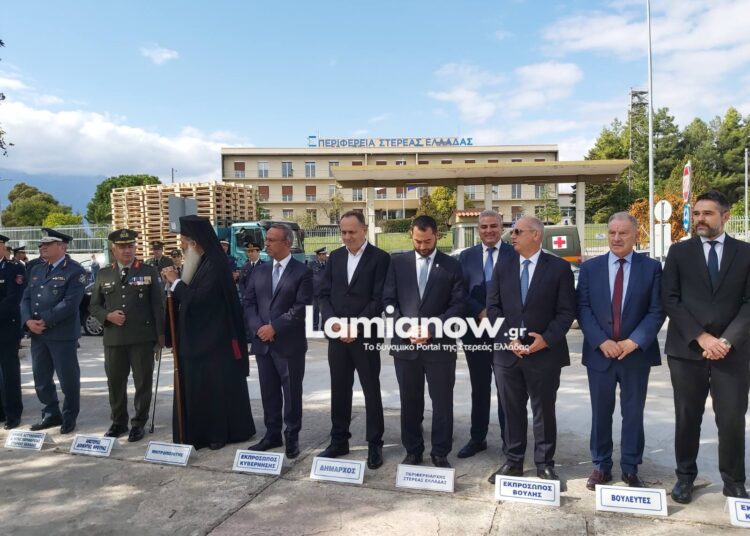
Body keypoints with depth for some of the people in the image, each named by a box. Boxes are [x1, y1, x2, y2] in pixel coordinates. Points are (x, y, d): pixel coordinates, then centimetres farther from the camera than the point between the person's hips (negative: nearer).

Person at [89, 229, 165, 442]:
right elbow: (94, 305, 13)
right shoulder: (103, 274, 11)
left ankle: (139, 422, 17)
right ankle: (118, 421, 27)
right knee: (115, 382, 10)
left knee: (143, 382, 4)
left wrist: (161, 333, -3)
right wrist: (107, 316, -8)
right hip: (113, 338, 3)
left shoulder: (149, 271, 3)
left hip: (142, 338, -2)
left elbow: (158, 304, 1)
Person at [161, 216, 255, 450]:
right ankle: (199, 432, 24)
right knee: (196, 386, 13)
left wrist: (176, 282, -11)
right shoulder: (195, 264, 9)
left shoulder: (215, 264, -17)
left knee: (217, 386, 2)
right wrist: (174, 282, 1)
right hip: (195, 338, 9)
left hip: (214, 339, -9)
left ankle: (222, 432, 15)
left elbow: (198, 298, -22)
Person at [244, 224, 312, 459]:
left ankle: (292, 437, 17)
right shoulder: (259, 271, 12)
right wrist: (258, 328, -8)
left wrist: (274, 327, -16)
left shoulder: (302, 272, -5)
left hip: (290, 343, -5)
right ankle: (272, 434, 25)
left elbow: (301, 307, -13)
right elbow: (249, 303, 8)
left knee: (292, 393, 5)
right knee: (269, 392, 13)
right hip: (262, 342, 5)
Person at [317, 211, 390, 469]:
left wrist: (356, 326, -17)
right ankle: (339, 441, 25)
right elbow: (325, 293, 9)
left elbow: (379, 299, -12)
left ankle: (375, 445, 16)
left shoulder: (380, 258, -6)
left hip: (365, 335, -4)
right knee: (339, 390, 12)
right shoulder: (335, 257, 10)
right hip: (337, 335, 5)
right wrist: (332, 321, -7)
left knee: (371, 391, 5)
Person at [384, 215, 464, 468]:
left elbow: (457, 305, -4)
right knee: (410, 401, 12)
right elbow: (389, 300, 3)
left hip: (440, 344, -1)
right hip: (404, 343, 2)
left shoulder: (451, 266, 2)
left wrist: (432, 329, -15)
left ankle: (440, 453, 21)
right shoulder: (398, 262, 7)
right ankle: (413, 450, 26)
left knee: (442, 402, 7)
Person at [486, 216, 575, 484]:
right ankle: (513, 461, 24)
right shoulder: (502, 268, 9)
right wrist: (508, 337, -8)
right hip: (507, 351, 3)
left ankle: (545, 463, 23)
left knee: (544, 410, 8)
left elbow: (567, 311, -4)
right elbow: (493, 307, 5)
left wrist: (547, 339, -14)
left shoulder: (559, 267, -1)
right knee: (512, 410, 11)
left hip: (545, 352, -3)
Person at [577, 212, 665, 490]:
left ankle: (631, 469, 24)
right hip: (599, 352, 1)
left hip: (637, 353, -1)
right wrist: (601, 341, -13)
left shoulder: (651, 267, 0)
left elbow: (657, 310, -4)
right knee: (601, 413, 10)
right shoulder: (590, 268, 3)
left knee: (633, 413, 9)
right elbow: (583, 309, -2)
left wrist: (635, 341, -15)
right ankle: (601, 466, 24)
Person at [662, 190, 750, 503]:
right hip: (686, 350, 0)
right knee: (687, 418, 8)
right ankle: (685, 476, 24)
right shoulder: (679, 252, 5)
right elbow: (670, 300, -2)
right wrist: (701, 337, -11)